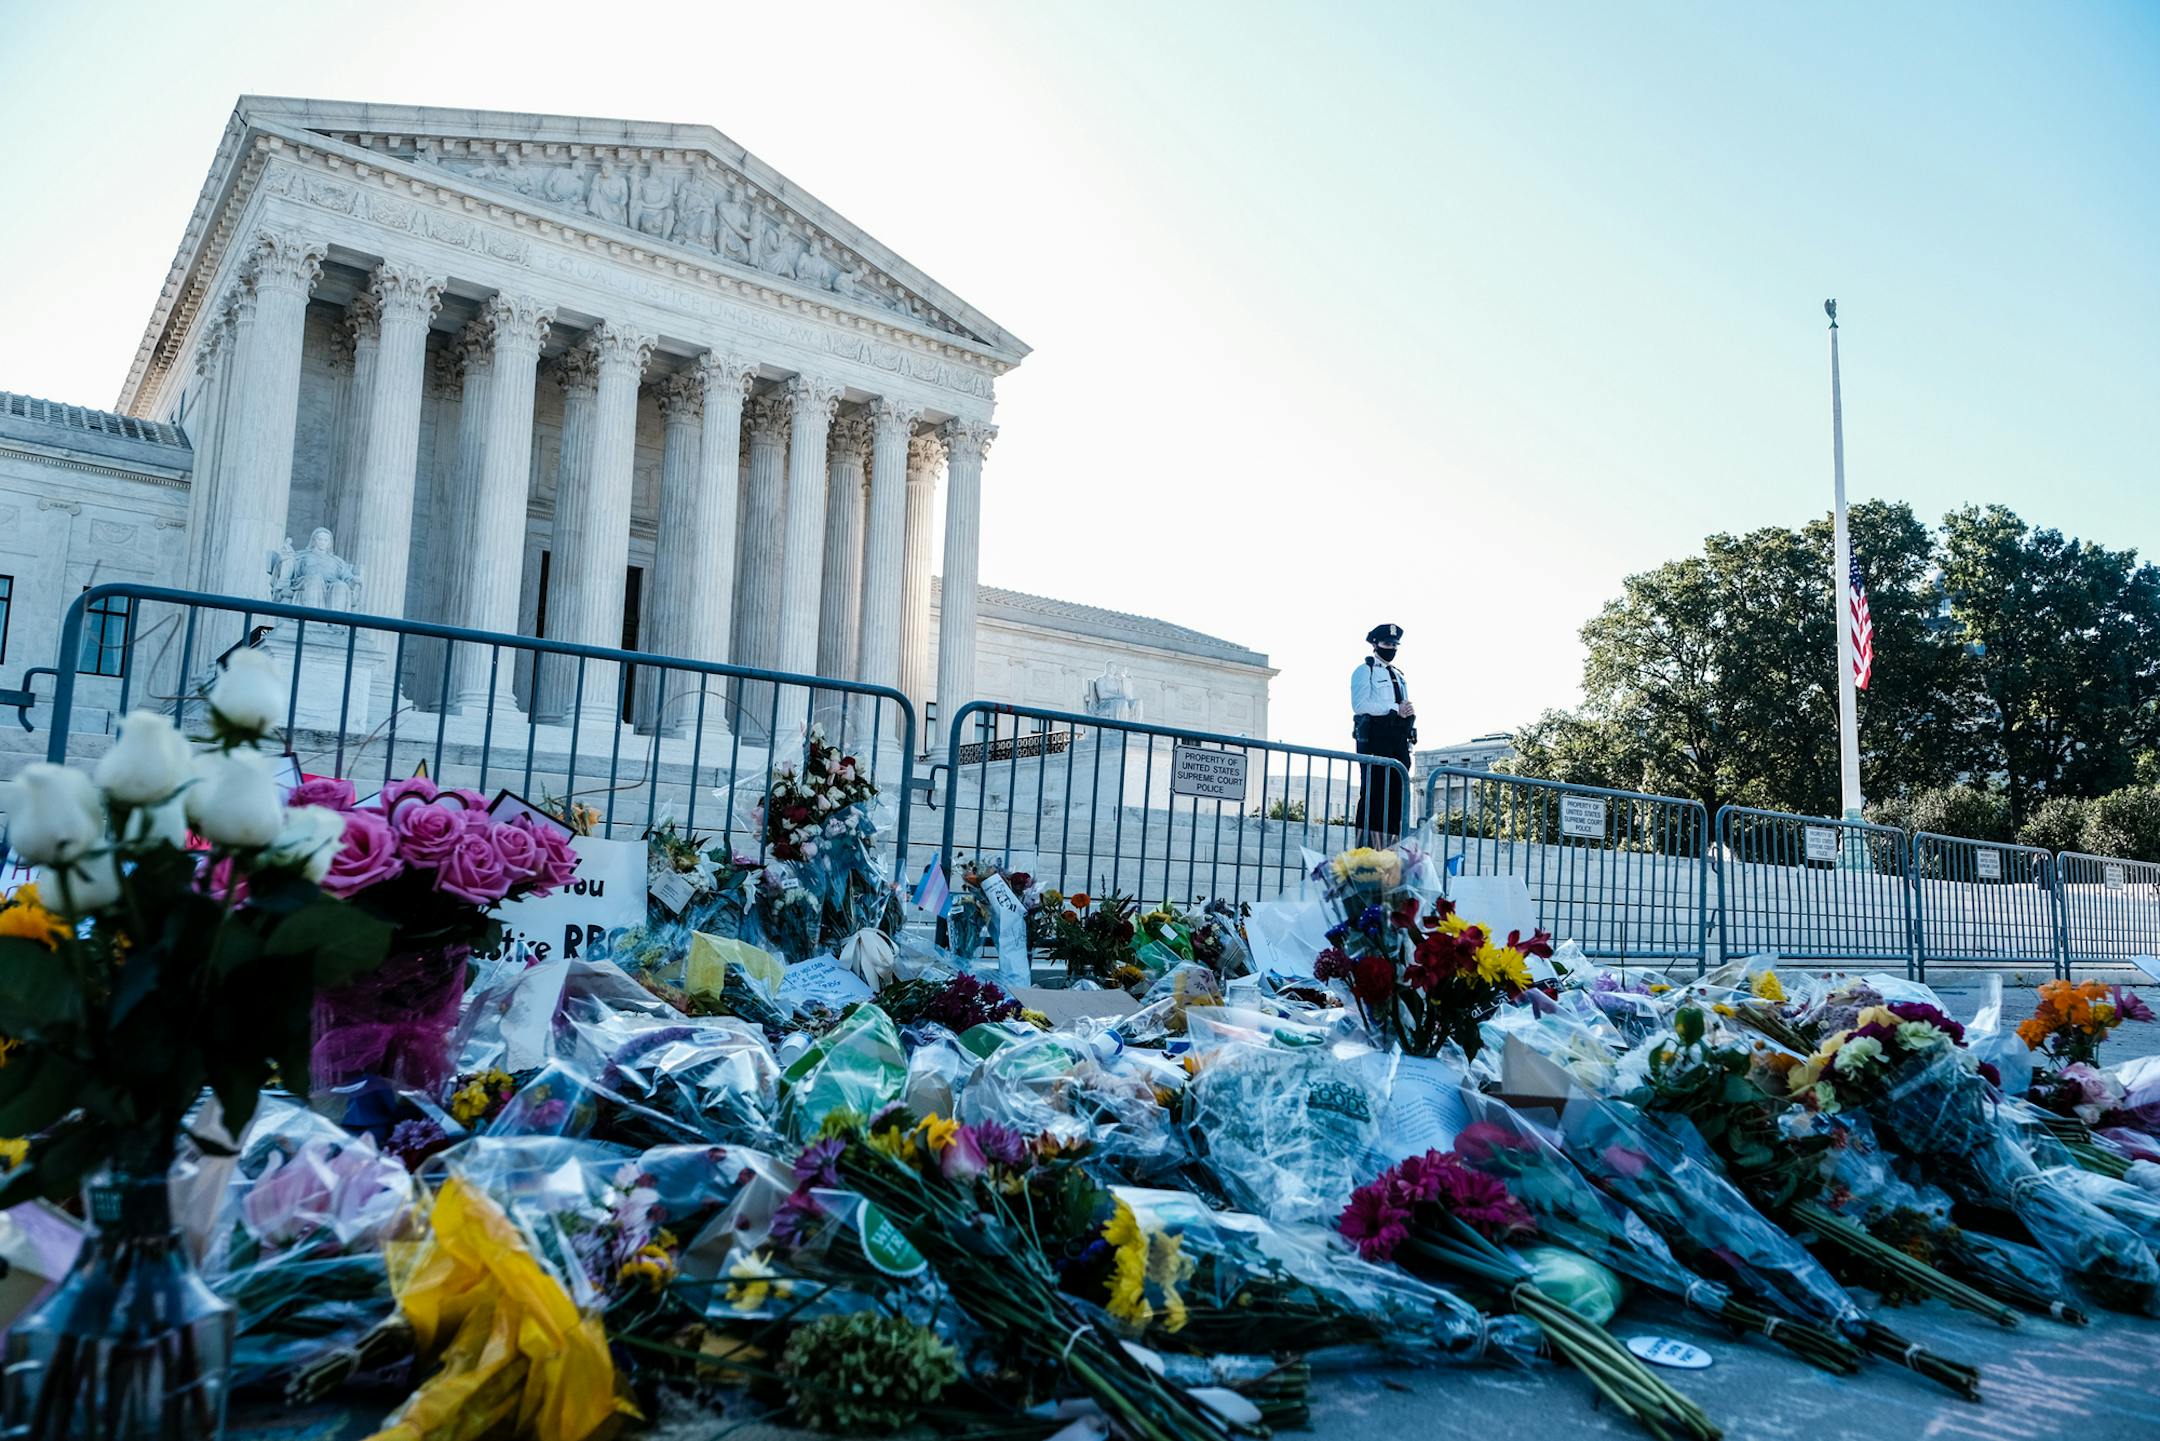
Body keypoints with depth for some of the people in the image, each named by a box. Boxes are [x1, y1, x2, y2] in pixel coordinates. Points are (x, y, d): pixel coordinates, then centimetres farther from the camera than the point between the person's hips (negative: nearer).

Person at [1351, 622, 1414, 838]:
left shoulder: (1399, 675, 28)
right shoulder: (1364, 671, 3)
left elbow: (1406, 707, 26)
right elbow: (1360, 704, -12)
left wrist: (1408, 711, 0)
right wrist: (1395, 708, -14)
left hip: (1399, 739, 7)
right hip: (1375, 737, -7)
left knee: (1398, 793, 2)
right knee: (1374, 792, -11)